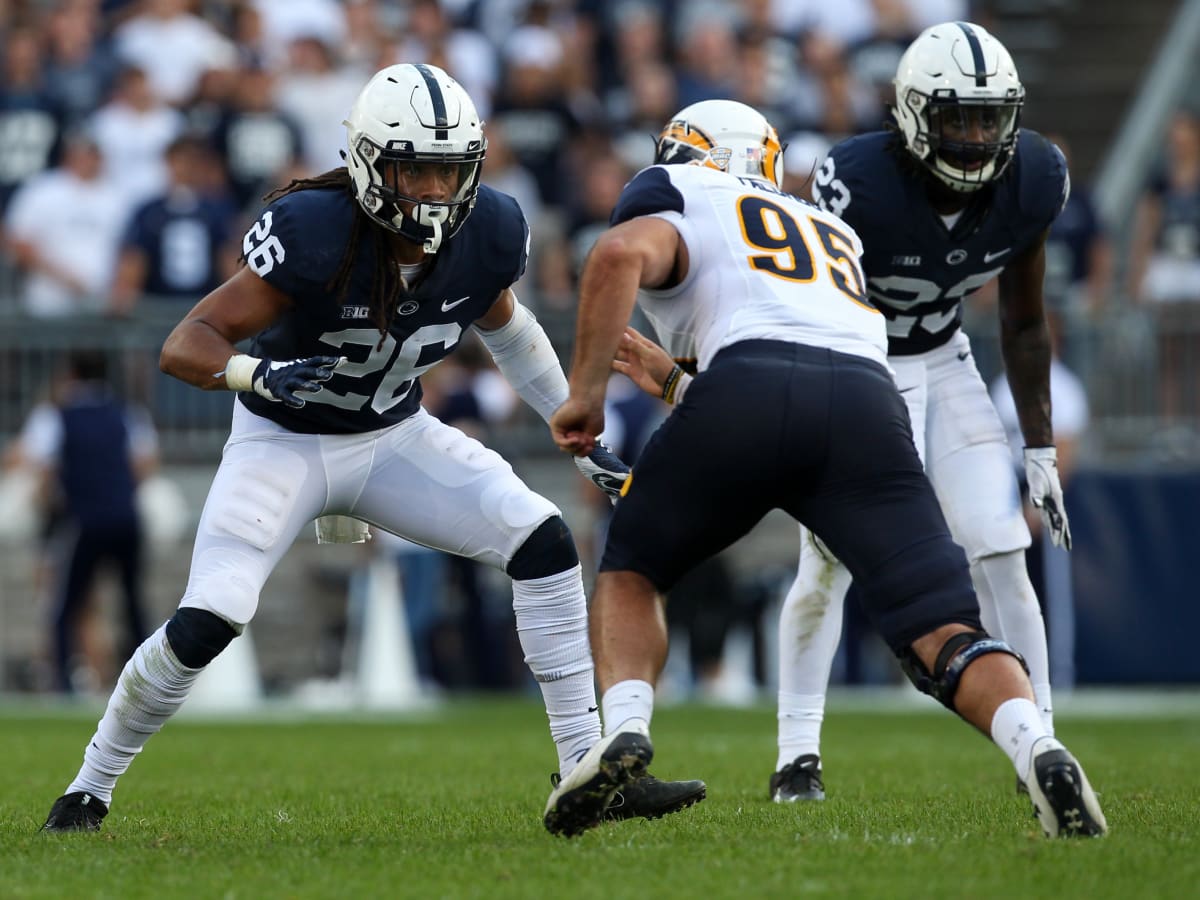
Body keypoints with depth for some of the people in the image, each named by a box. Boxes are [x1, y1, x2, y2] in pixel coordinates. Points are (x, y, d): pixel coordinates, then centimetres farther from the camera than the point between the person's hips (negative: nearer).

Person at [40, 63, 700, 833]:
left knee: (545, 545, -13)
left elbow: (505, 325, 10)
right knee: (205, 624, -20)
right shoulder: (314, 233, -31)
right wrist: (260, 373, -49)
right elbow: (187, 345, -28)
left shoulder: (488, 235, -15)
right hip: (285, 442, -4)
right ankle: (90, 788, 5)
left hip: (396, 435, 5)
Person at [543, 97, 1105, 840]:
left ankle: (625, 726, -6)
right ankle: (1036, 747, -32)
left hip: (749, 384, -3)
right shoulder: (830, 232, 42)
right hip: (868, 398, 3)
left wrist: (586, 392, 6)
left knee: (632, 572, 20)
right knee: (942, 629, -3)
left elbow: (623, 254, 0)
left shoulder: (675, 196, 25)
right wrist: (660, 375, 56)